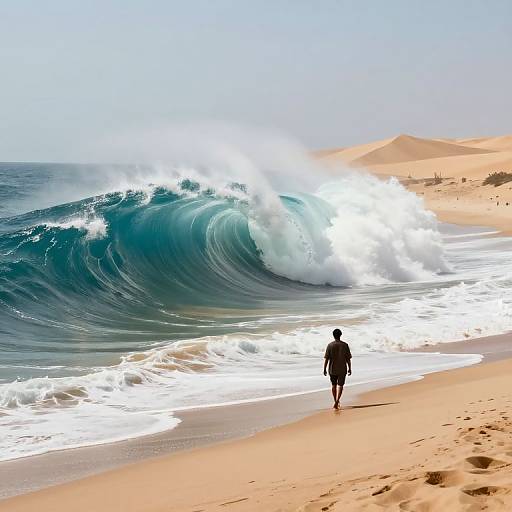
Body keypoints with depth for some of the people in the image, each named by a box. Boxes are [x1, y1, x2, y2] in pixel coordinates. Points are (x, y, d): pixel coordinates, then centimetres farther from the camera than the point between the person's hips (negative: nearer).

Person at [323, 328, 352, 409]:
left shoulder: (330, 345, -7)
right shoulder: (345, 345, -6)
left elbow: (326, 358, -7)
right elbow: (348, 359, -3)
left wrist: (324, 369, 0)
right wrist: (349, 368, 7)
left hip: (332, 369, 1)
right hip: (342, 369, -1)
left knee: (334, 385, 17)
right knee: (340, 385, 1)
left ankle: (336, 402, 29)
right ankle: (336, 402, -16)